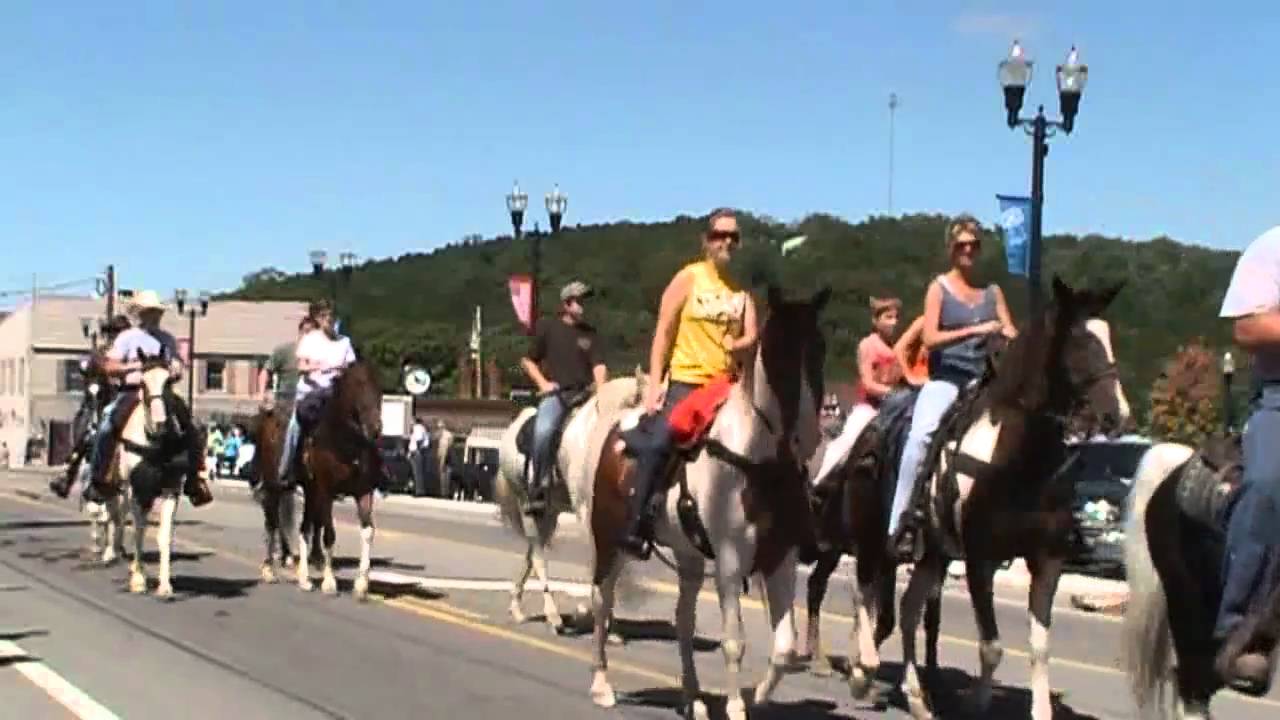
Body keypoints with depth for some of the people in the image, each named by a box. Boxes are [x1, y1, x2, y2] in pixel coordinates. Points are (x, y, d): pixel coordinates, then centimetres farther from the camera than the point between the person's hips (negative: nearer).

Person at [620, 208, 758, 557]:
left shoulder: (743, 286, 12)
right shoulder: (689, 278, 2)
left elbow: (751, 336, 5)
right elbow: (663, 332, -1)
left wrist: (739, 345, -20)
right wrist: (654, 384, -8)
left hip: (727, 383, 4)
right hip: (686, 380, -4)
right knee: (658, 442, -23)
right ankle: (634, 524, -16)